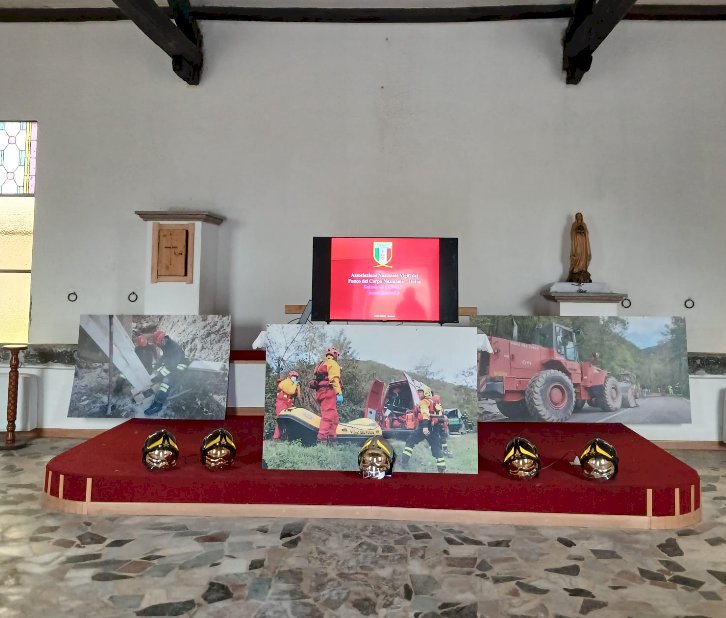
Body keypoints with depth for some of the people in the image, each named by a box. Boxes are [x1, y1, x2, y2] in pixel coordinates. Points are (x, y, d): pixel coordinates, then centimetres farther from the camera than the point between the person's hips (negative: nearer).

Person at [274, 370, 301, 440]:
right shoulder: (285, 382, -4)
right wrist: (295, 384, -9)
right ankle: (276, 436, -20)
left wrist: (298, 387, 9)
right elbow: (290, 391, -20)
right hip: (282, 403, -9)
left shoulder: (292, 384, 23)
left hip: (289, 405, 9)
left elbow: (298, 395, 19)